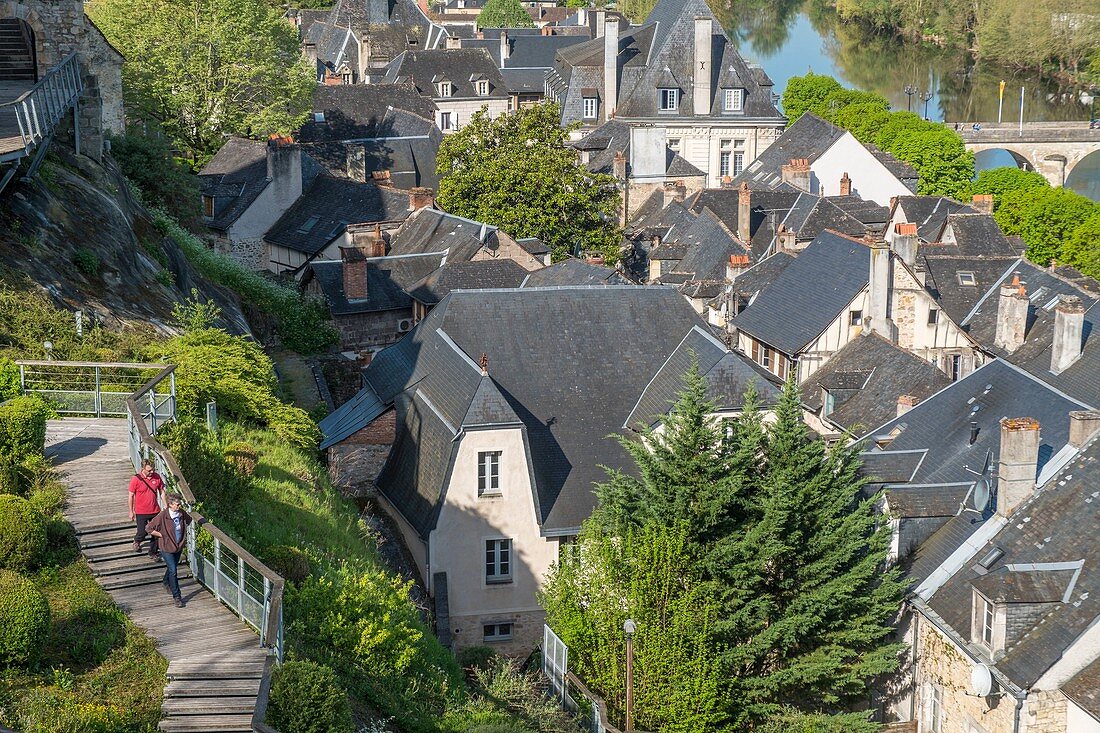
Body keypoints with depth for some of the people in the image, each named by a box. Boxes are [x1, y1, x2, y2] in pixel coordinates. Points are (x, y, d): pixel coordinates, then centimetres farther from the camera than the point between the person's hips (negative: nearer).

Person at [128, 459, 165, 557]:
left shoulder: (157, 477, -5)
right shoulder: (136, 479, -15)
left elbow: (162, 491, 8)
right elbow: (131, 496, -7)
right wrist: (131, 512, -4)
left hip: (155, 511, 3)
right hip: (141, 512, -3)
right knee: (142, 532, 1)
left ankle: (153, 553, 27)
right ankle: (137, 541, 36)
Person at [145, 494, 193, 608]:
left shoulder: (182, 514, -7)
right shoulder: (162, 516, -23)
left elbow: (188, 520, 17)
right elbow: (149, 528, -18)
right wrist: (162, 535, -16)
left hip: (179, 546, 6)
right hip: (166, 547, -6)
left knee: (173, 567, 24)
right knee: (173, 571, -9)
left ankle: (166, 582, 54)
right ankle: (177, 596, -2)